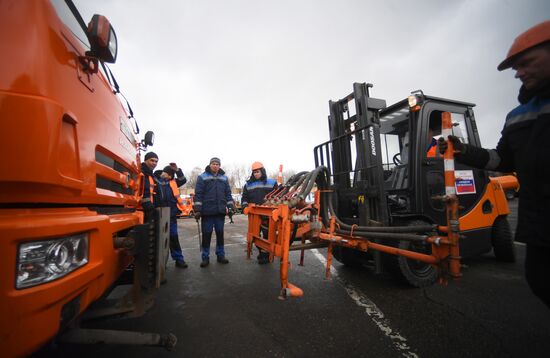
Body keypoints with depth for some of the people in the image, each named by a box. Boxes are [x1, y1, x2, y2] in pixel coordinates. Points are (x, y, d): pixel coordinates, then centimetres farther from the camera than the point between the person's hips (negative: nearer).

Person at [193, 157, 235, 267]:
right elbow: (198, 194, -4)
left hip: (220, 211, 3)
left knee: (220, 233, 11)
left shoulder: (224, 177, 12)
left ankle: (220, 255, 22)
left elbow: (228, 193, 13)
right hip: (207, 211, -3)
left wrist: (231, 206, 6)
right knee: (206, 234, 4)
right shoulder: (202, 177, 1)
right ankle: (205, 257, 16)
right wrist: (197, 209, -10)